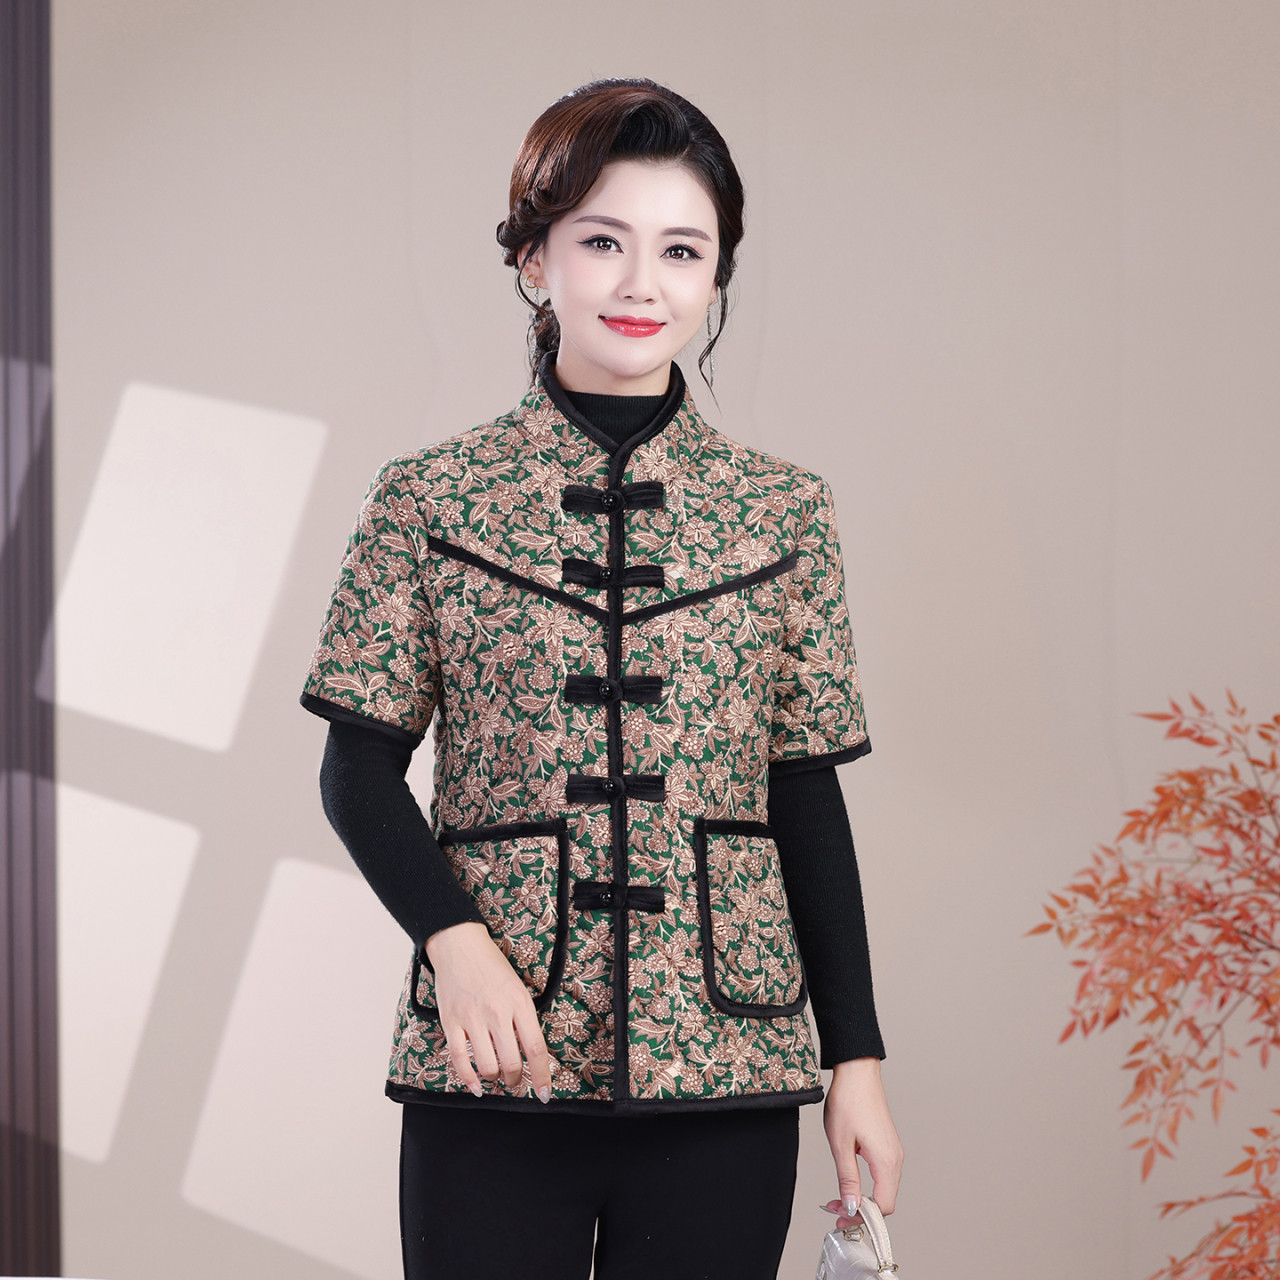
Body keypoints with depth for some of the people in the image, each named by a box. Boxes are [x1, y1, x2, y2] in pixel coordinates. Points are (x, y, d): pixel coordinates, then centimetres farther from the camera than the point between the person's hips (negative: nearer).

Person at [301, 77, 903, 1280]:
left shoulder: (782, 510, 6)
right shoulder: (428, 499, 2)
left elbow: (807, 797, 8)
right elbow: (359, 771, 3)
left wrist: (857, 1058, 5)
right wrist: (453, 938, -14)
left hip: (728, 1072, 1)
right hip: (491, 1080, -1)